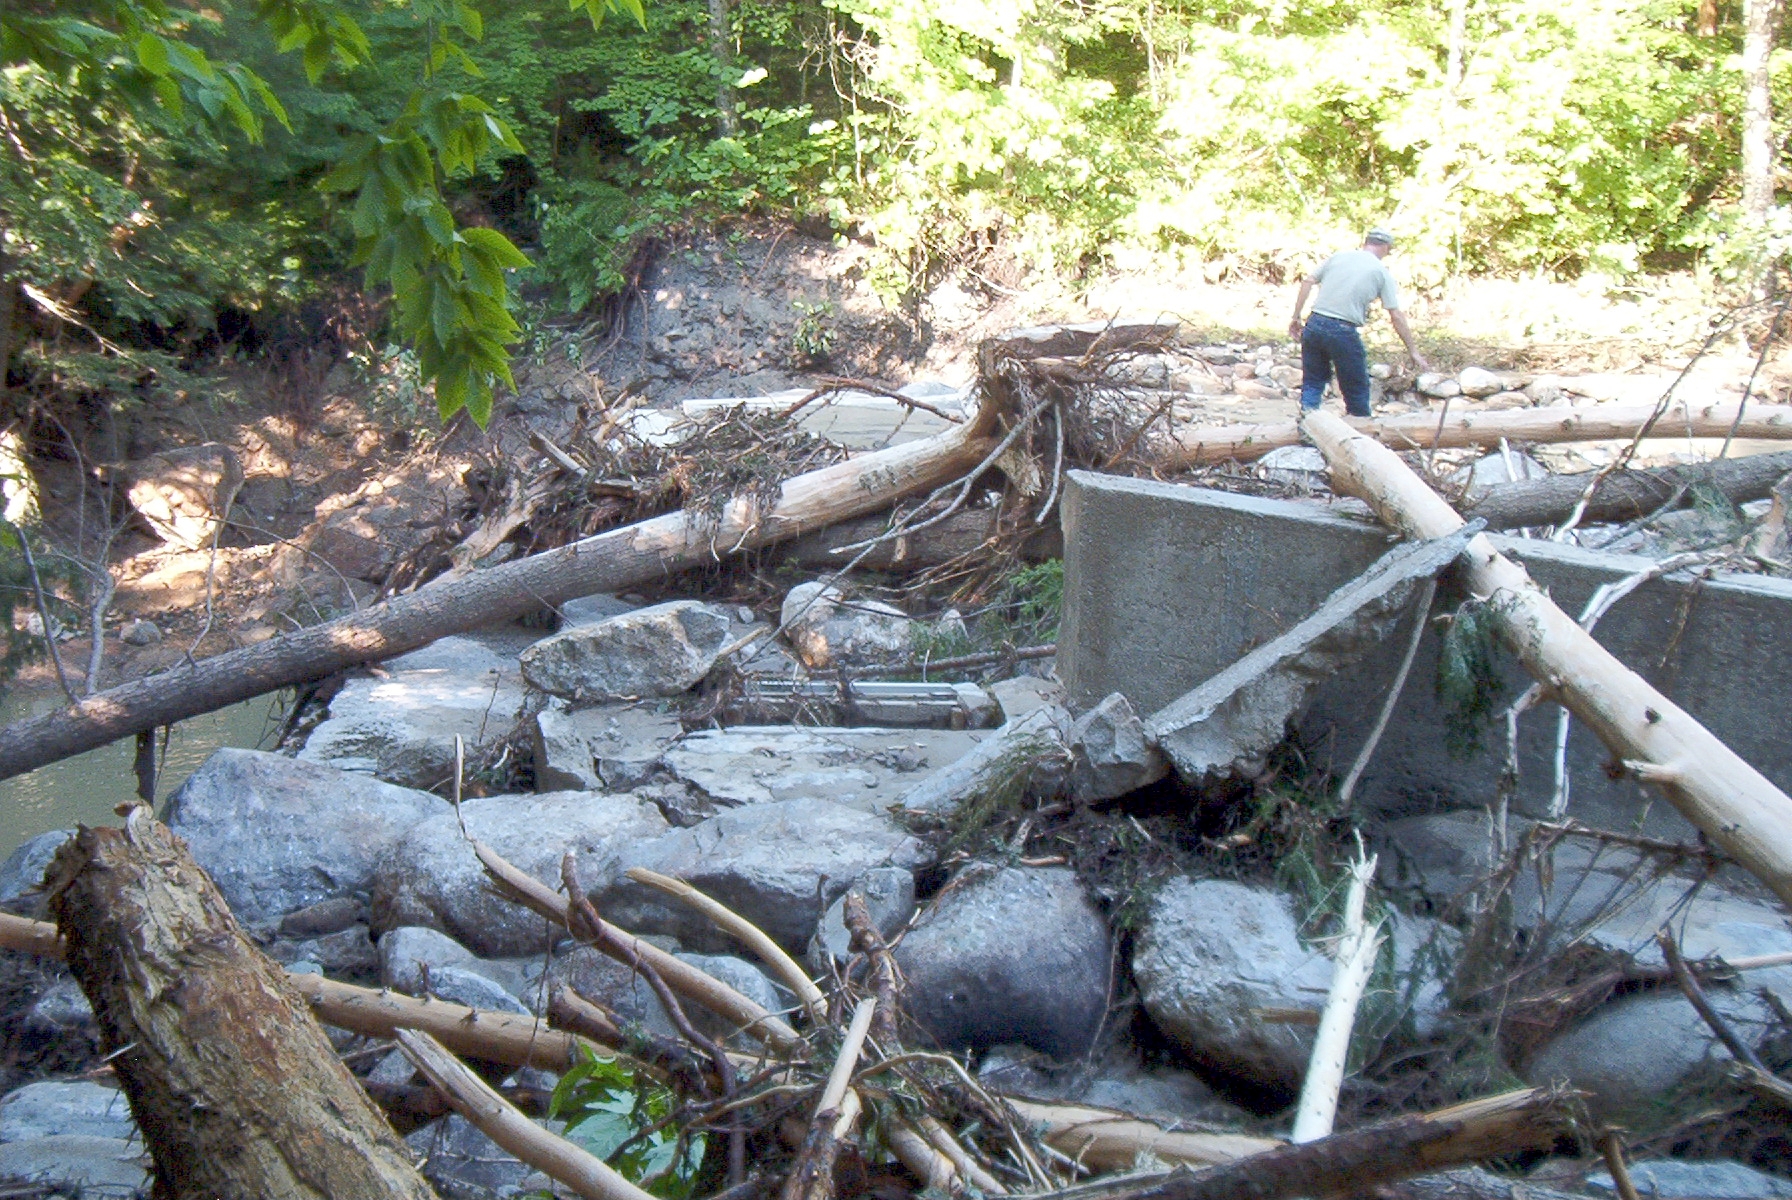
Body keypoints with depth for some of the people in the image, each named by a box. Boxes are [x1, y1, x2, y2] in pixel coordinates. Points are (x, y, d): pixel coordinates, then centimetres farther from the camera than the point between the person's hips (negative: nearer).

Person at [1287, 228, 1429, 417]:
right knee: (1357, 390, 10)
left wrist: (1296, 317, 13)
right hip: (1343, 331, -3)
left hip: (1314, 324, 3)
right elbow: (1396, 316, 2)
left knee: (1313, 382, 16)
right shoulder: (1382, 272, 4)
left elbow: (1307, 282, 8)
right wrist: (1413, 352, 7)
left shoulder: (1339, 256, 13)